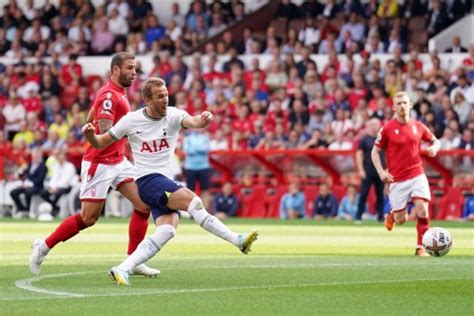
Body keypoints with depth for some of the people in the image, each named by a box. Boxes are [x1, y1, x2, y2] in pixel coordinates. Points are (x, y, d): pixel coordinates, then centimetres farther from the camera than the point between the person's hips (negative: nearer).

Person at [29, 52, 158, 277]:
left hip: (117, 161, 9)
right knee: (88, 218, -3)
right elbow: (105, 134, -28)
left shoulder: (117, 93, 12)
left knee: (144, 205, -2)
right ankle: (44, 247, 15)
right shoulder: (109, 96, -18)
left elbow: (90, 120, 24)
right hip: (99, 164, -9)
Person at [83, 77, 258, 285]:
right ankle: (237, 240, -26)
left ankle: (123, 269, -18)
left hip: (166, 182, 4)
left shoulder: (173, 115, 0)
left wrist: (202, 120, -46)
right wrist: (89, 134, -14)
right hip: (147, 180, -4)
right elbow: (100, 143, 8)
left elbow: (192, 122, -22)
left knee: (168, 229, -19)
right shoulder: (131, 121, -2)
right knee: (192, 200, -25)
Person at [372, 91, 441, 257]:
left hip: (417, 176, 2)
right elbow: (375, 152, 2)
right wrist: (381, 172, -12)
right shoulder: (387, 128, -5)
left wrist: (434, 147, -7)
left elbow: (435, 140, 17)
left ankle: (421, 247, -4)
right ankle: (392, 215, 40)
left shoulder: (418, 127, 3)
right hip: (397, 179, -2)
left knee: (422, 210, -16)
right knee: (401, 220, 2)